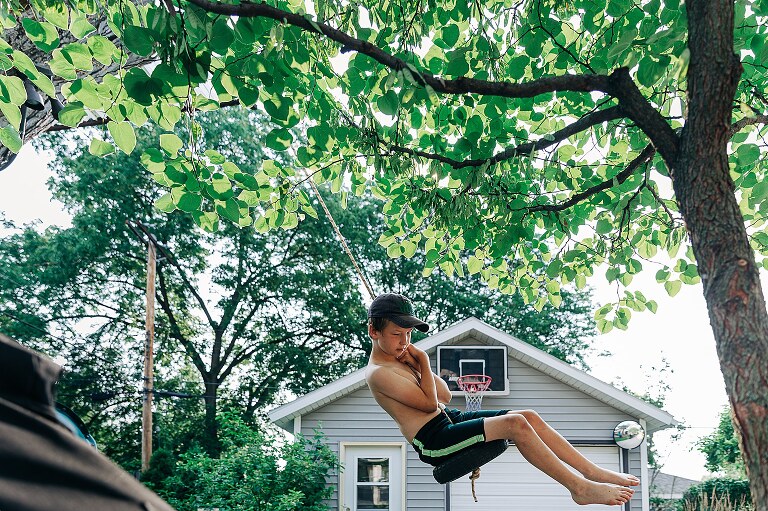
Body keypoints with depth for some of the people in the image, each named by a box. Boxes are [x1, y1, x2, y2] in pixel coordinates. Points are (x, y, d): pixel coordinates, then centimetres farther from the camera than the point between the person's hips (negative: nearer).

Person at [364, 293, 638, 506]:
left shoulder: (401, 358, 16)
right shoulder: (378, 373, -13)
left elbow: (445, 396, 12)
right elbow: (430, 403, -17)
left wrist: (417, 365, 1)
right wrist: (423, 362, -9)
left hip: (450, 419, 10)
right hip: (433, 441, -10)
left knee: (529, 416, -3)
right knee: (515, 423, -24)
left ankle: (592, 471, 1)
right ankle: (580, 488, -17)